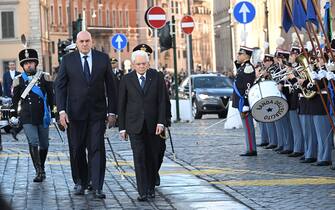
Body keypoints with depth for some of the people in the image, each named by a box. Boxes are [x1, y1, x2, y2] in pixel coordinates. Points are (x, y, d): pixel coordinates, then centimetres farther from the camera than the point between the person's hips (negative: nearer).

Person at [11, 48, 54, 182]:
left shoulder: (44, 78, 5)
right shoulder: (18, 81, 4)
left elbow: (51, 97, 11)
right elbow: (15, 101, 11)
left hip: (43, 117, 2)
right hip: (27, 118, -2)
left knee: (44, 145, 8)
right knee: (33, 143, -15)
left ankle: (41, 168, 30)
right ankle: (39, 171, -13)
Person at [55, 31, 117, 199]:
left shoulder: (103, 59, 4)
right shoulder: (67, 60, 2)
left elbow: (110, 86, 6)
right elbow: (59, 86, 0)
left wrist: (112, 111, 2)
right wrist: (61, 110, -10)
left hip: (97, 112, -1)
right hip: (76, 112, 1)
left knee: (97, 149, -8)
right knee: (78, 149, 8)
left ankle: (97, 187, -9)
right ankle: (82, 182, 24)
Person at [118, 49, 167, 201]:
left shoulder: (157, 77, 2)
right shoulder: (126, 80, 2)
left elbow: (162, 101, 0)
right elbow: (121, 105, 5)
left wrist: (161, 122, -9)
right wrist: (122, 127, 3)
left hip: (153, 125, 1)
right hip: (135, 125, -1)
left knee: (153, 157, 6)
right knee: (139, 157, -8)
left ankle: (151, 187, 24)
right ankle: (142, 192, -9)